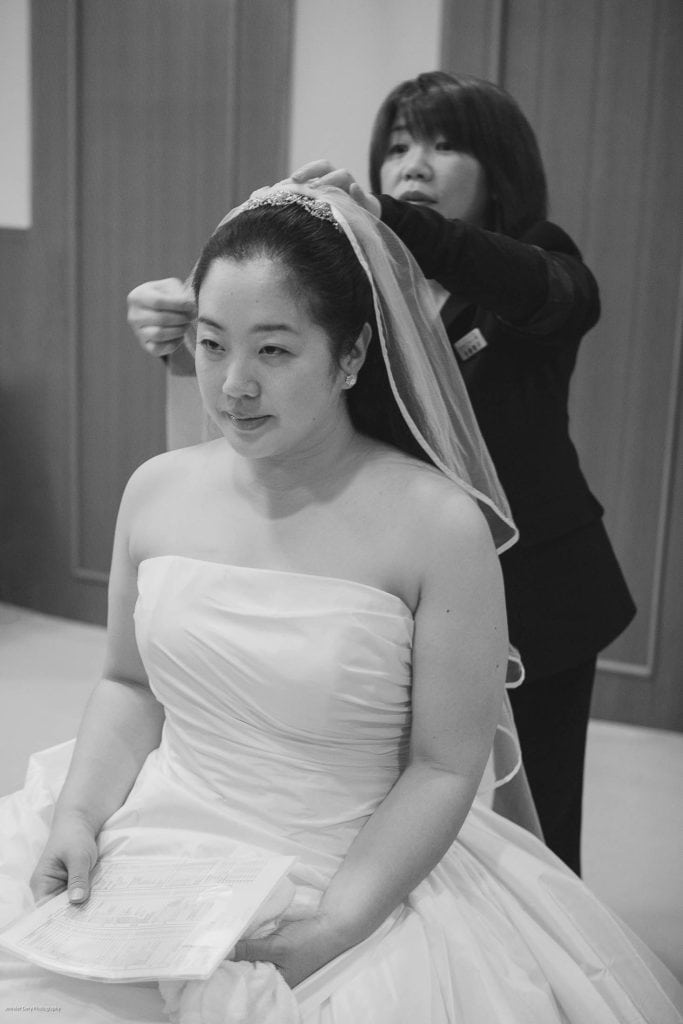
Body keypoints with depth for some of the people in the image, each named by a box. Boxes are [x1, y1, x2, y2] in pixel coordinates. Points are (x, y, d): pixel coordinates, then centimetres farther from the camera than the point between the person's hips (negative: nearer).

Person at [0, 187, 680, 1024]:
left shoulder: (438, 527, -14)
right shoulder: (156, 491, -1)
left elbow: (443, 768, -10)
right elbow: (129, 684, 10)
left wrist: (329, 929, -16)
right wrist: (80, 813, -4)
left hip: (357, 889, -3)